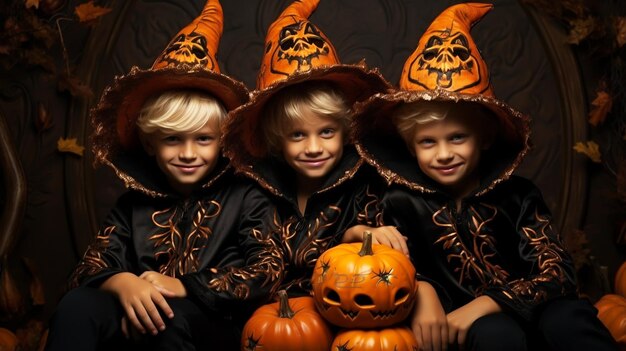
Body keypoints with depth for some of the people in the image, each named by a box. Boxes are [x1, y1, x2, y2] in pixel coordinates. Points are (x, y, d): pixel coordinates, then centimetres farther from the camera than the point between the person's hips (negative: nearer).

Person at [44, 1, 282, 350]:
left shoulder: (246, 196, 3)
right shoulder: (133, 204, 12)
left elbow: (269, 272, -8)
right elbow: (89, 269, 4)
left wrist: (183, 286, -18)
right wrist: (124, 283, -23)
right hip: (142, 321, 3)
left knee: (170, 317, -37)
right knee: (76, 306, -28)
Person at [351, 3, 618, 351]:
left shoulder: (519, 196, -1)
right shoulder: (402, 204, -4)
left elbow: (558, 274, -10)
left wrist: (483, 305, -24)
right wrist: (421, 292, -20)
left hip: (526, 318, 2)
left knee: (565, 318, -31)